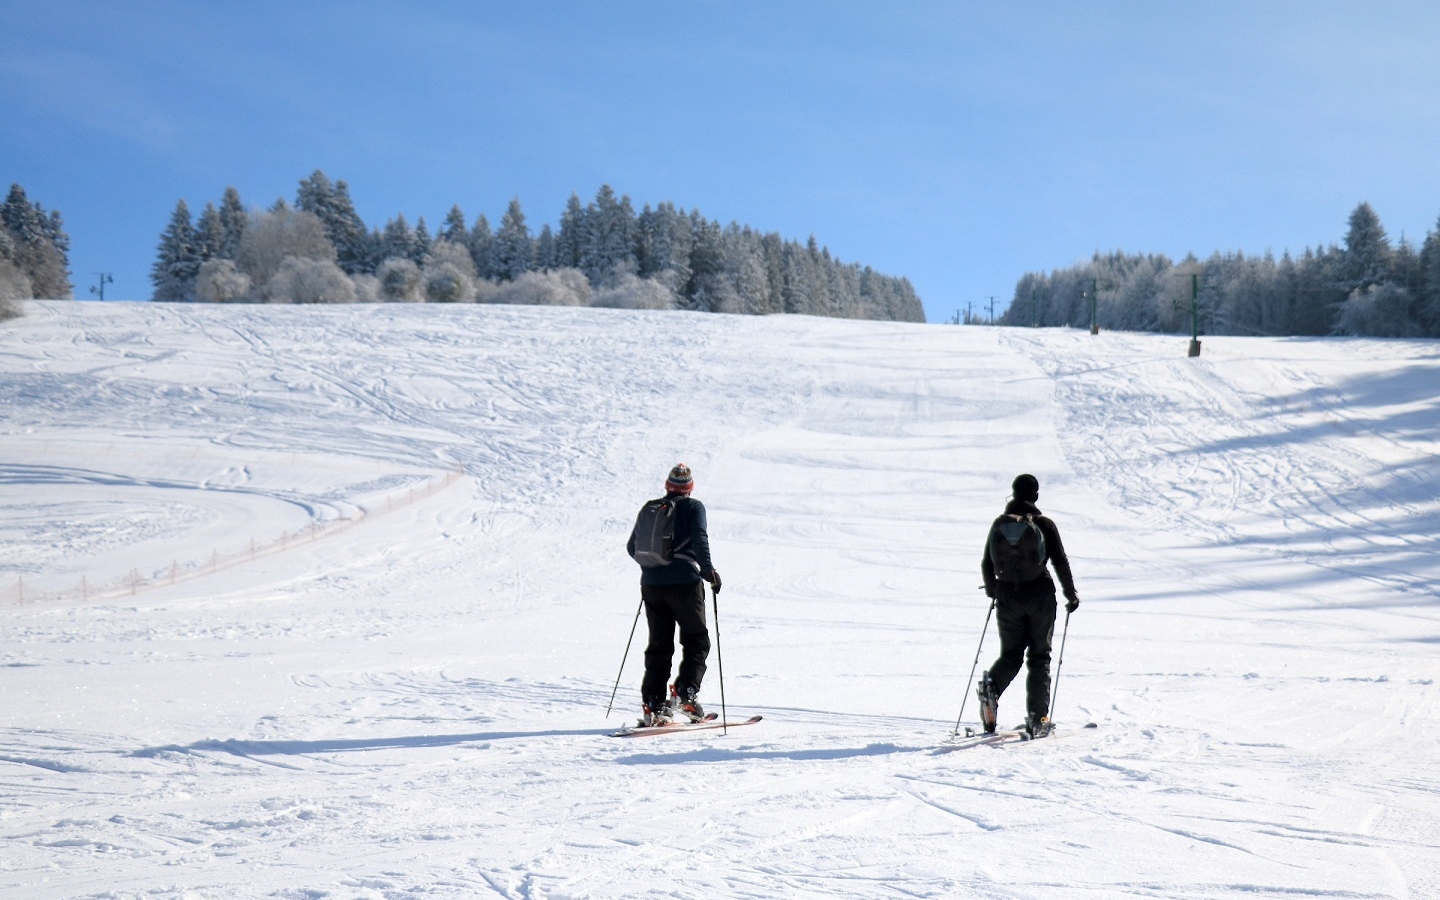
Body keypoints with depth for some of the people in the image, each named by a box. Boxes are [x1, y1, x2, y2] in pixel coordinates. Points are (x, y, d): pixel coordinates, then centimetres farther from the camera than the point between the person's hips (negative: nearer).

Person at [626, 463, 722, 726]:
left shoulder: (648, 509, 12)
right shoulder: (693, 507, -1)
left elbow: (632, 547, 18)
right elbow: (699, 538, -17)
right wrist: (708, 569, -15)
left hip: (651, 584, 5)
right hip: (684, 583, -5)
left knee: (659, 645, 11)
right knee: (697, 641, 6)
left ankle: (653, 705, 5)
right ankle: (685, 692, -12)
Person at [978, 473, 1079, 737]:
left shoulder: (999, 524, 4)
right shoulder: (1044, 524, -4)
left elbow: (986, 563, 8)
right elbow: (1060, 561, -5)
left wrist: (992, 591, 26)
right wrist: (1071, 594, 7)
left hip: (1007, 595, 2)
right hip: (1039, 594, -2)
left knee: (1010, 653, 13)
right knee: (1039, 656, 8)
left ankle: (990, 686, -19)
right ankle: (1037, 718, 1)